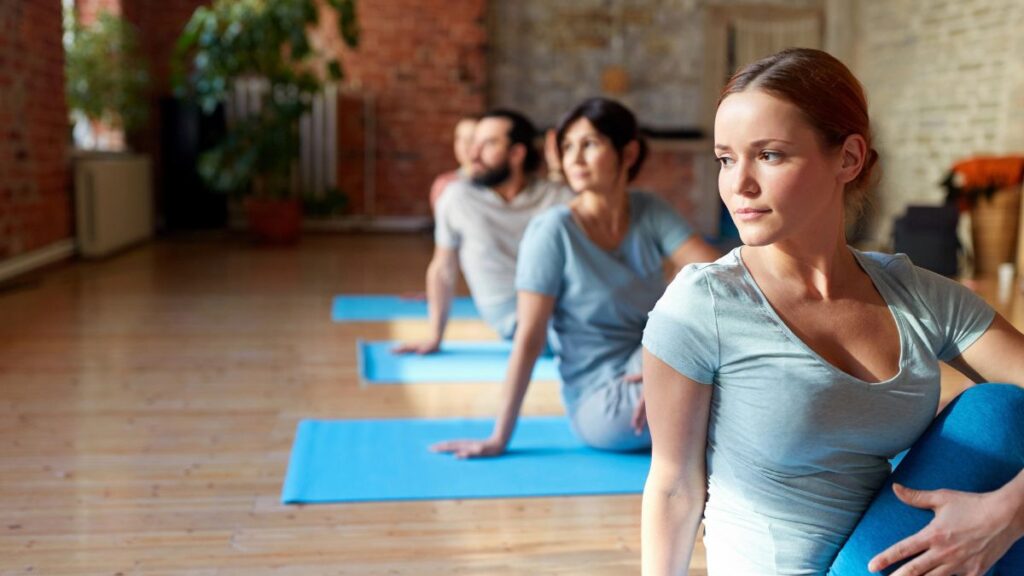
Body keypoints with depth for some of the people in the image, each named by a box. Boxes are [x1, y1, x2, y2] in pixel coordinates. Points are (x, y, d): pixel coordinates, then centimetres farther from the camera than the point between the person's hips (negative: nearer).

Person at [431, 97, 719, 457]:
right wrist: (500, 437, -13)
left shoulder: (650, 213, -2)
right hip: (602, 407, -5)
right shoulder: (553, 230, -14)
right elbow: (529, 340, -15)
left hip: (648, 385, 5)